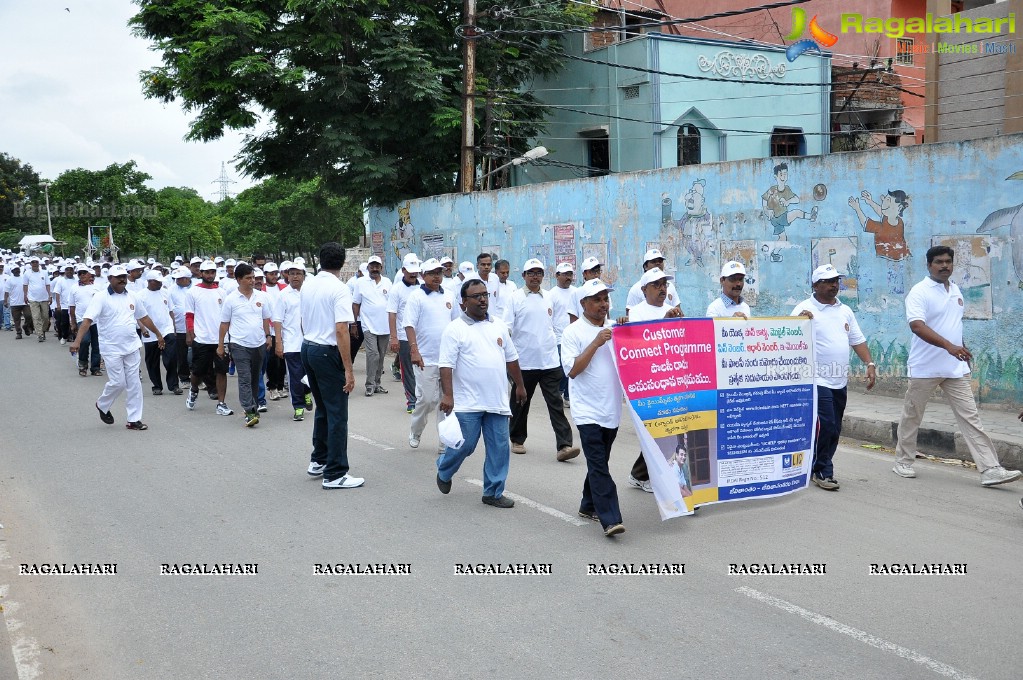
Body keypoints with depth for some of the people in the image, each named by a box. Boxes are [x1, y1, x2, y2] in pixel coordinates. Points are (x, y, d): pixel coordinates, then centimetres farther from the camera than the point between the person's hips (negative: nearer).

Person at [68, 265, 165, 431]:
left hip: (132, 347, 5)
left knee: (134, 383, 5)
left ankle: (134, 419, 12)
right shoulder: (101, 297, -9)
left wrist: (158, 334, 25)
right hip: (112, 349, -5)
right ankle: (102, 405, 27)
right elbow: (87, 320, -18)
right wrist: (77, 341, -29)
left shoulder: (132, 297, 8)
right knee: (117, 382, -3)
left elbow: (144, 317, 19)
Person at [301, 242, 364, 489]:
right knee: (337, 414, -1)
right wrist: (349, 370, -20)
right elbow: (341, 330, -22)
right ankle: (334, 474, 2)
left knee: (322, 408, 21)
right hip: (328, 352, -8)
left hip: (307, 348, 8)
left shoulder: (307, 285, 6)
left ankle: (318, 461, 30)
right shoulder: (339, 289, -16)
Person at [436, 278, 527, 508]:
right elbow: (446, 365, -12)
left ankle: (493, 492, 16)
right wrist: (447, 395, -20)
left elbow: (511, 358, 19)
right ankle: (444, 471, 30)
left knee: (499, 448, 4)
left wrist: (519, 385, 20)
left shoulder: (499, 325, 11)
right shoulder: (455, 330, -6)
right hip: (468, 403, -5)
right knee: (463, 445, 1)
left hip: (497, 402, 5)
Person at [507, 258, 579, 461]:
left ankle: (564, 445, -11)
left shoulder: (550, 298, 9)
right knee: (521, 403, 12)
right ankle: (517, 440, 29)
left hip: (550, 360, 2)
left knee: (556, 403, -6)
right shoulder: (515, 298, -2)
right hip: (524, 361, -2)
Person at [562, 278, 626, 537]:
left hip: (612, 409, 6)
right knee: (599, 467, -9)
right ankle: (610, 519, -13)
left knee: (599, 463, 16)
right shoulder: (573, 332, -6)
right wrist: (596, 343, -19)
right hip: (588, 411, -6)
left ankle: (589, 506, 31)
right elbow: (572, 369, -14)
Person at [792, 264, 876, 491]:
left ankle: (820, 469, 22)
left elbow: (858, 340, 17)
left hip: (840, 381, 7)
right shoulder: (805, 309, -6)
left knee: (834, 430, 11)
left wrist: (870, 364, 5)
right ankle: (821, 471, 2)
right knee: (824, 425, -12)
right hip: (818, 380, -7)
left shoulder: (845, 311, 15)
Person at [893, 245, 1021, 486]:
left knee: (970, 417, -1)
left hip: (956, 368, 6)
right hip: (925, 368, -6)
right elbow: (916, 325, -27)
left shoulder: (956, 290, 11)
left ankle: (990, 470, -4)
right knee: (912, 416, 8)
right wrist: (949, 346, -36)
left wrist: (963, 350, 20)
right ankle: (903, 461, 24)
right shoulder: (920, 292, -12)